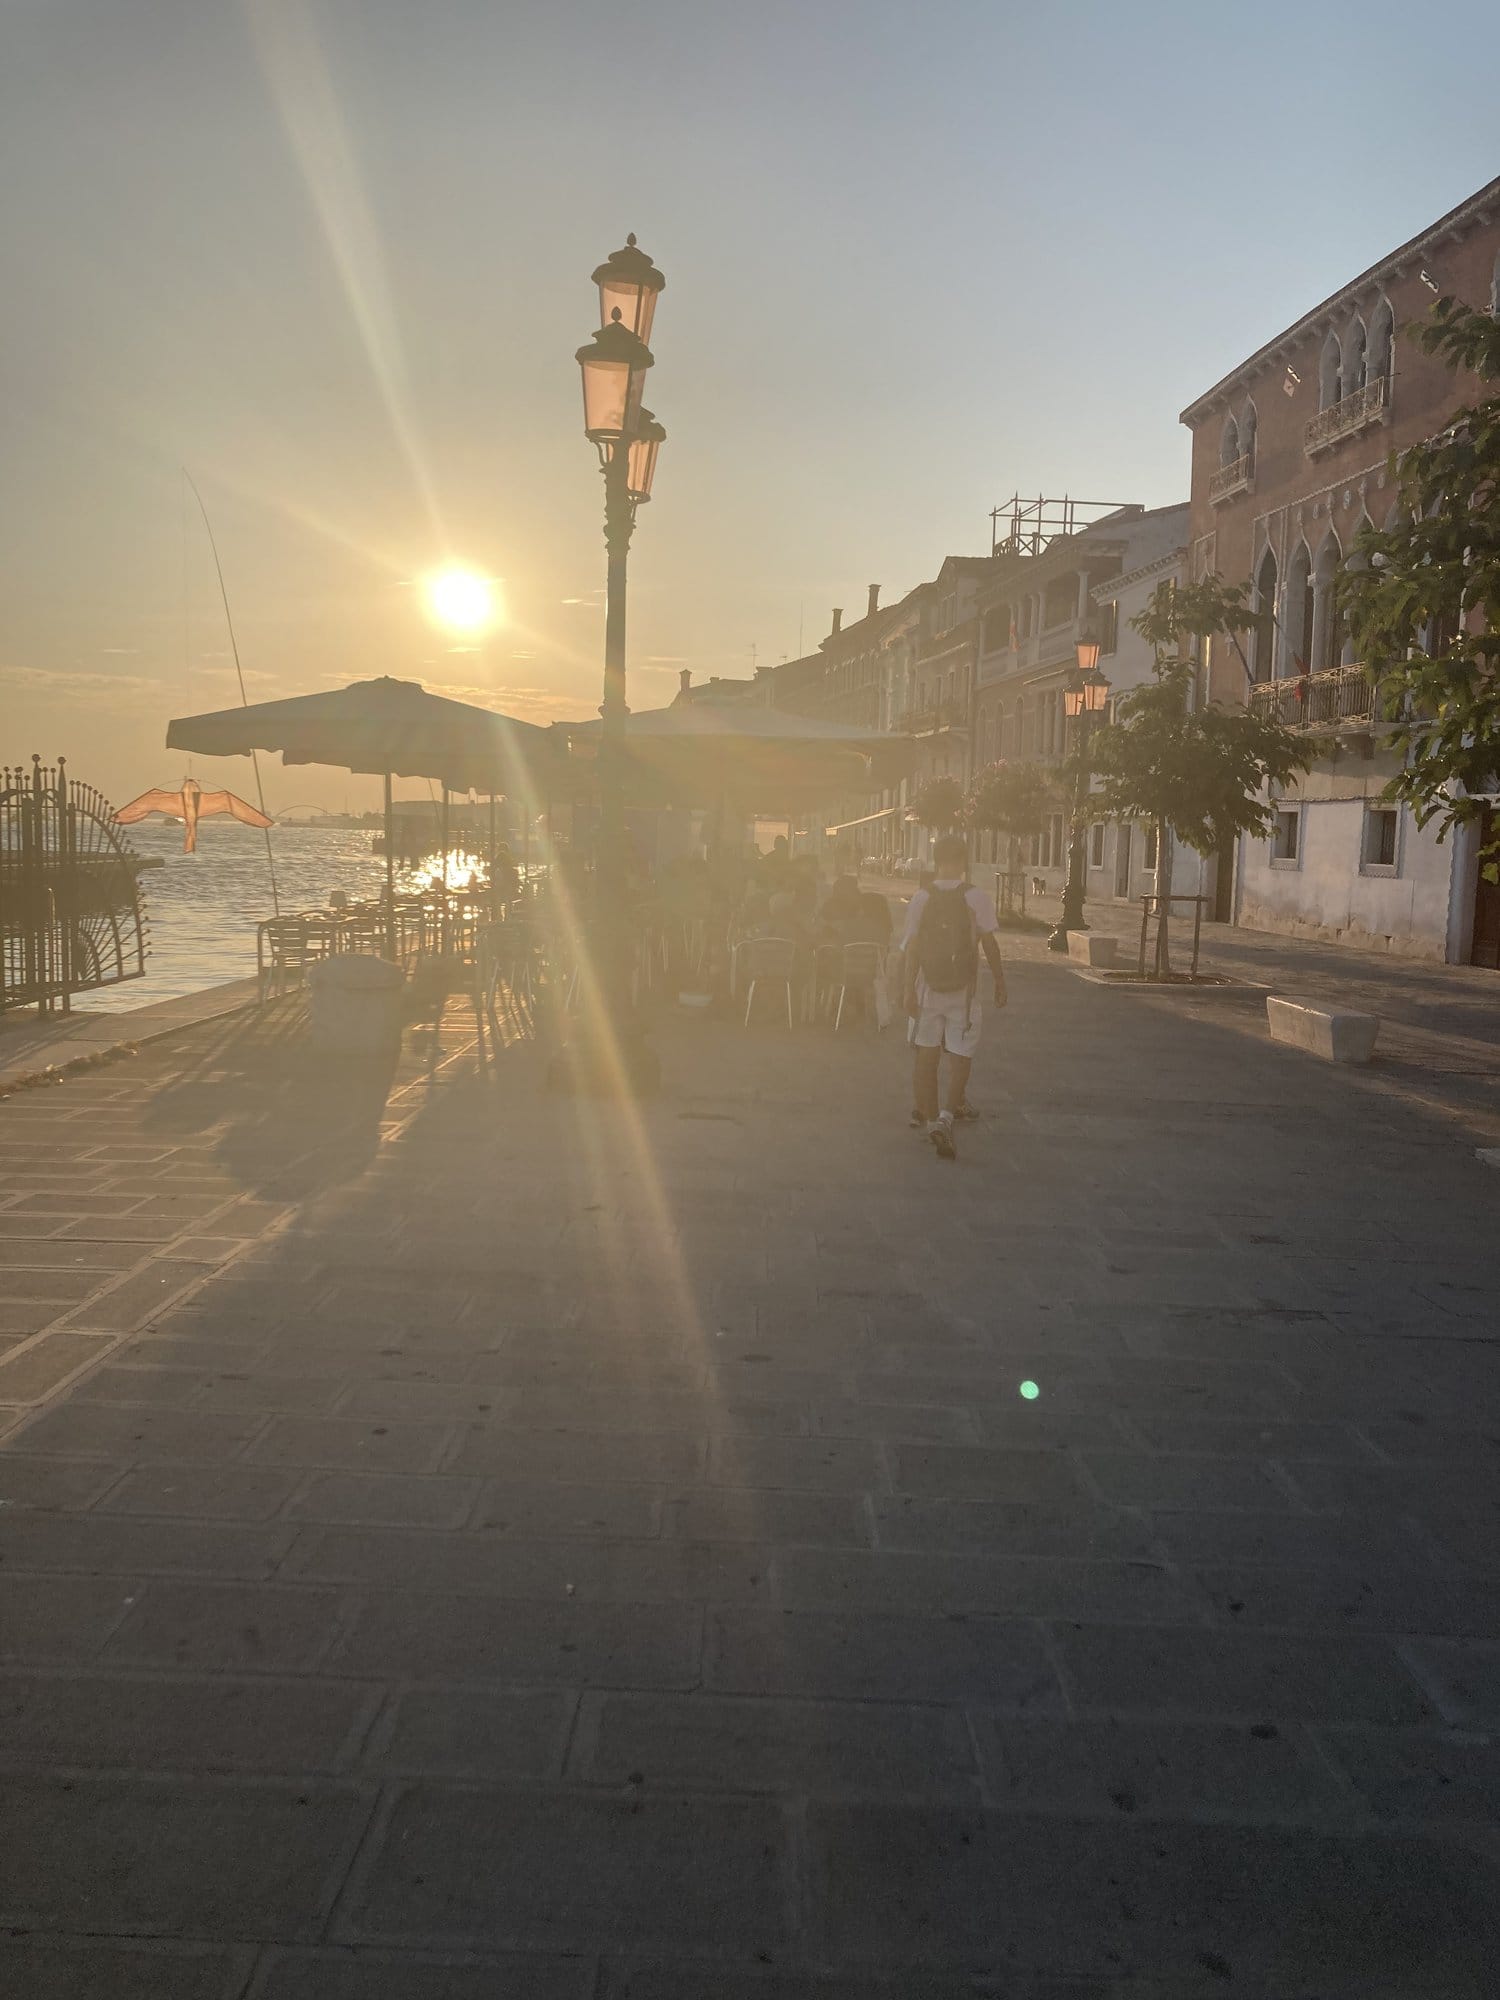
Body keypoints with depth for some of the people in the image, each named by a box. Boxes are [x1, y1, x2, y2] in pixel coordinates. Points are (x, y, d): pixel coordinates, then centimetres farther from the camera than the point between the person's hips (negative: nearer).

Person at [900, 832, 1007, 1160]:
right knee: (960, 1055, 4)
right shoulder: (977, 898, -8)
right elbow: (989, 942, -7)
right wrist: (1000, 982, 3)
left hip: (927, 988, 2)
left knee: (927, 1055, 12)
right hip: (964, 990, -2)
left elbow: (911, 948, -6)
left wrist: (909, 990, -4)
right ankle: (947, 1114, -13)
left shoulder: (921, 898, -4)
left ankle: (928, 1117, 19)